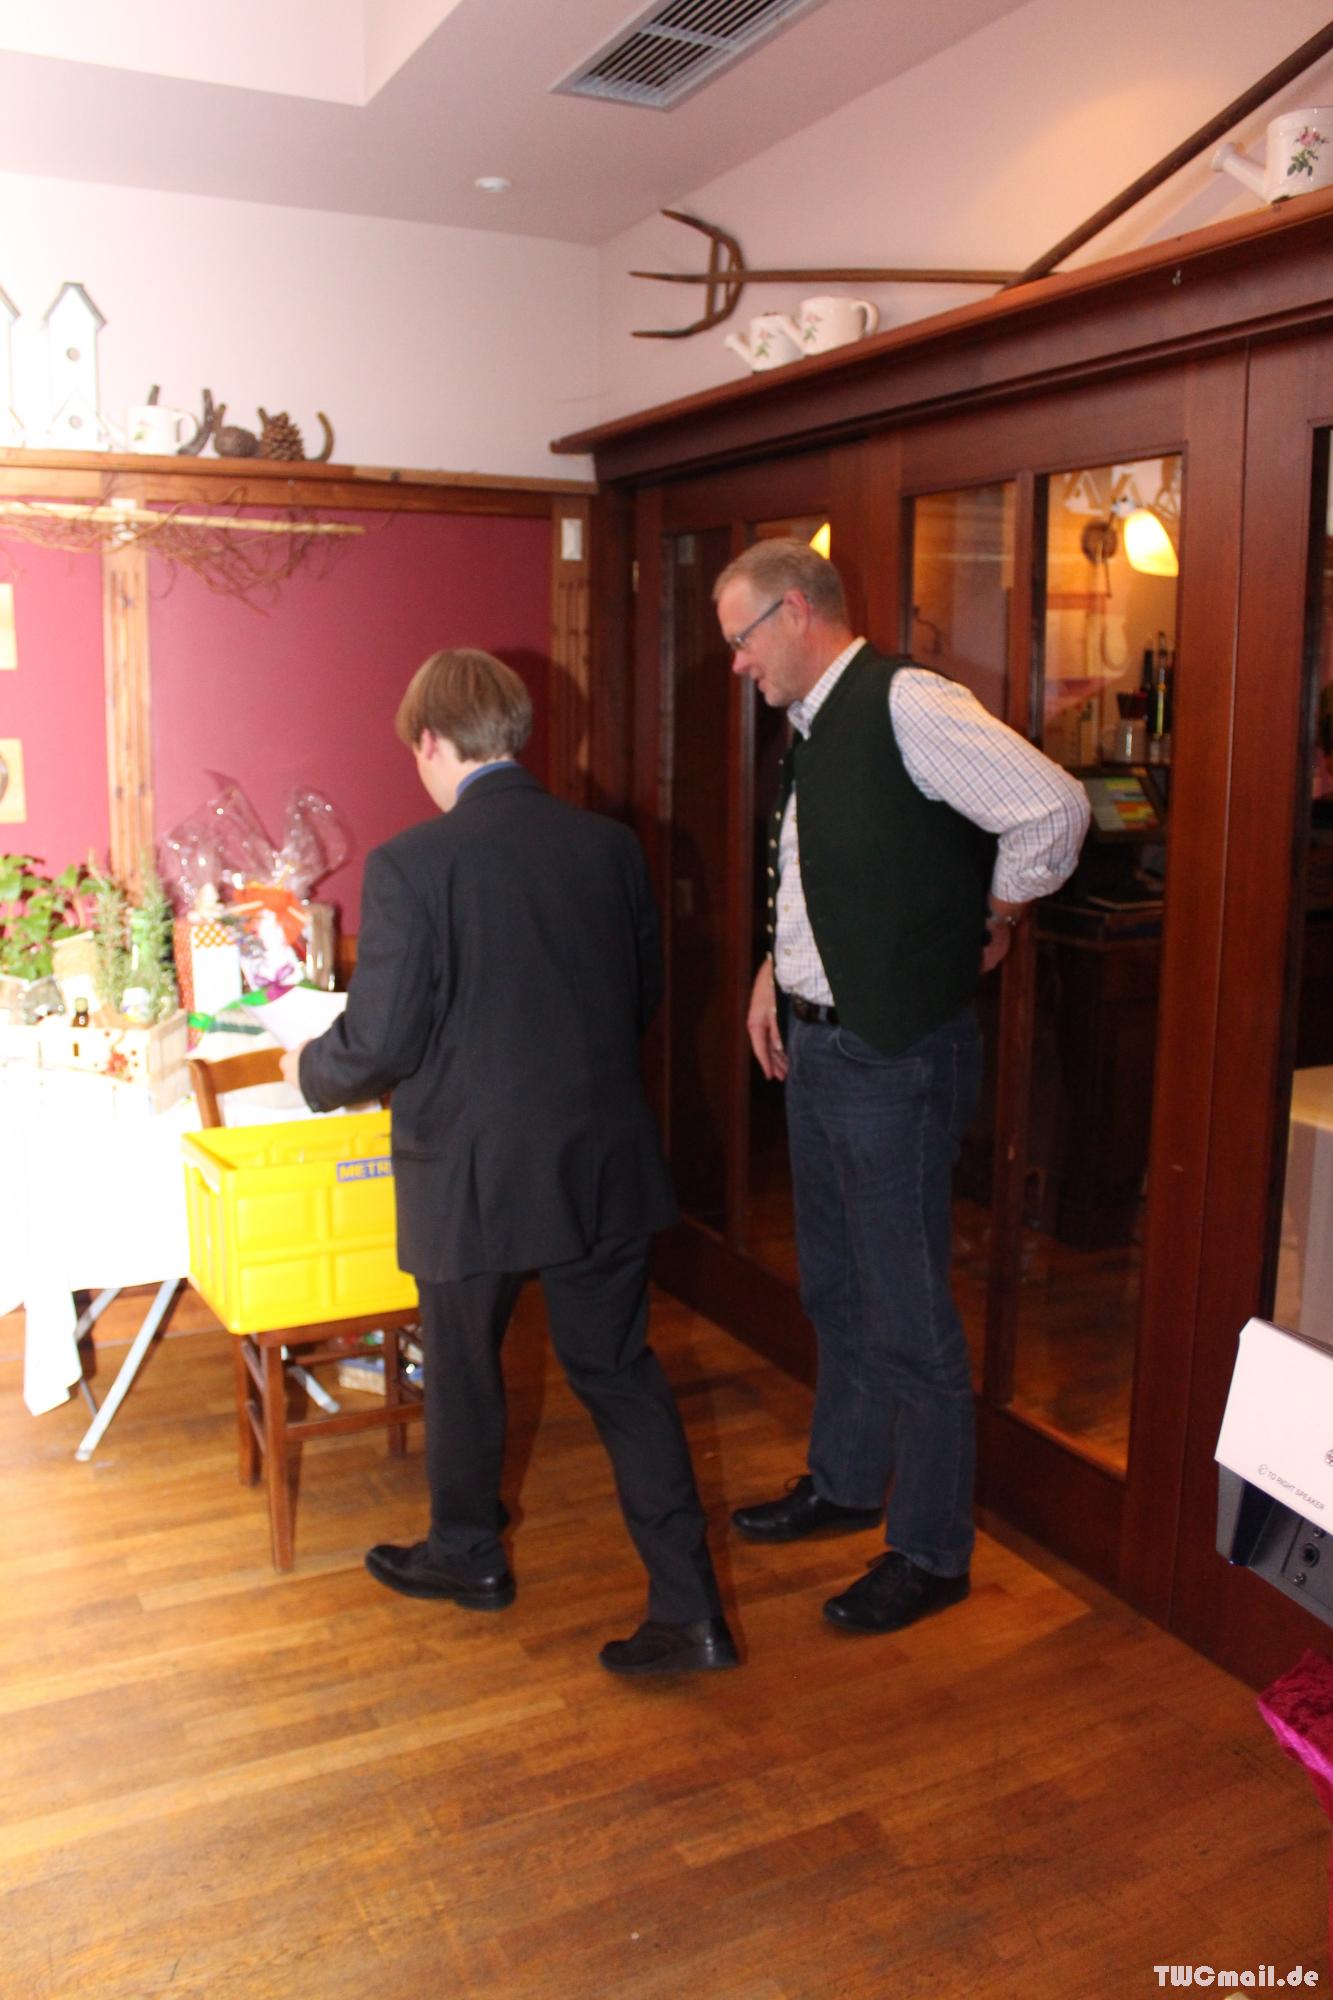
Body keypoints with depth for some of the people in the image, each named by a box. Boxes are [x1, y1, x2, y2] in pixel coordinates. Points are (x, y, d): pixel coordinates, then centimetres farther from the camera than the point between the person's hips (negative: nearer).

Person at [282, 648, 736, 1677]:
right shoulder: (611, 844, -1)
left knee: (463, 1370, 19)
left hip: (474, 1173, -4)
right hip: (605, 1161, 4)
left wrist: (311, 1070, 6)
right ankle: (691, 1608, 16)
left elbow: (381, 1042, -16)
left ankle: (468, 1554, 42)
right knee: (620, 1369, 15)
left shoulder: (410, 865, -17)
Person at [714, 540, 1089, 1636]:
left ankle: (932, 1552, 20)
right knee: (836, 1289, 22)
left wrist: (998, 917, -9)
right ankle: (844, 1483, 40)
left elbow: (1054, 808, -25)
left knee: (910, 1316, 2)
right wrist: (778, 969, 8)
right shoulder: (815, 725, 11)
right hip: (817, 1044, 10)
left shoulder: (906, 704, -18)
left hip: (896, 1057, -10)